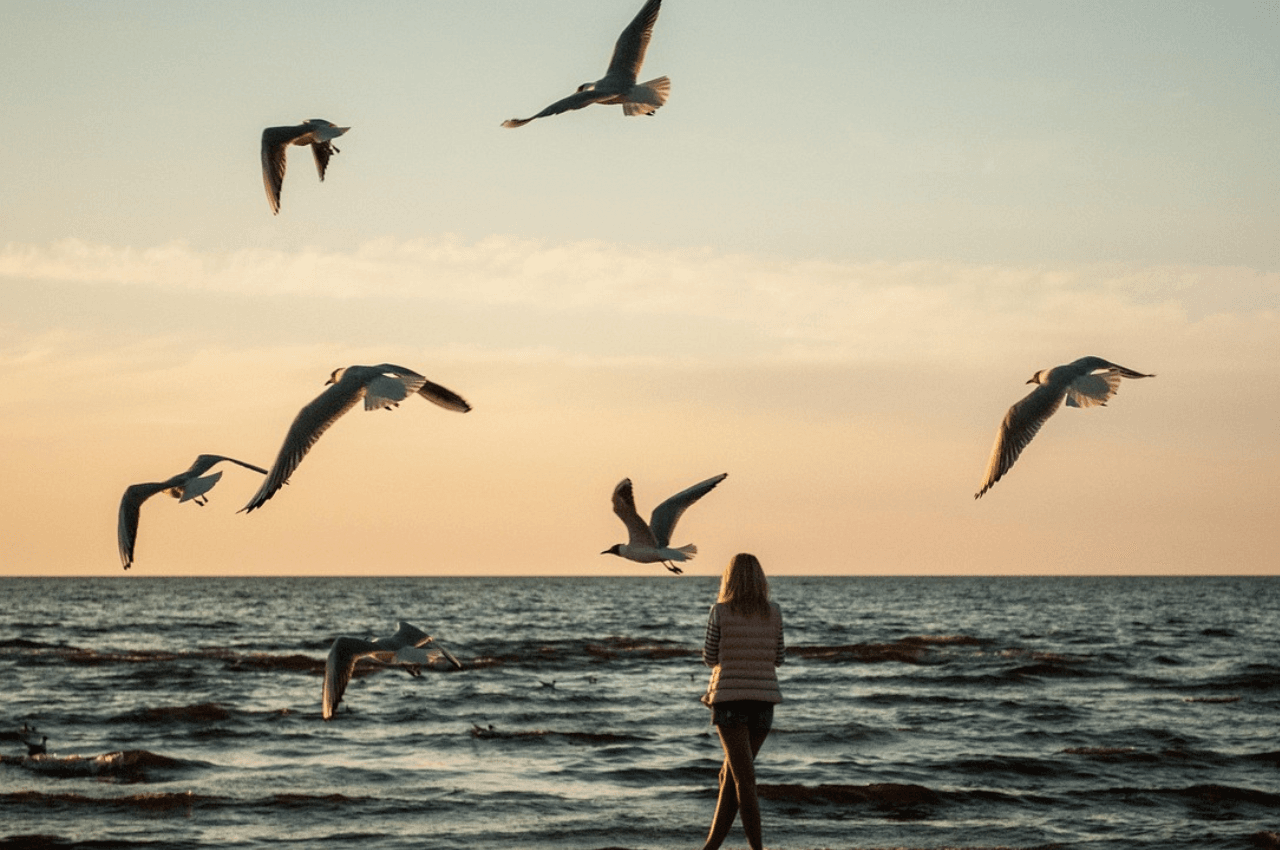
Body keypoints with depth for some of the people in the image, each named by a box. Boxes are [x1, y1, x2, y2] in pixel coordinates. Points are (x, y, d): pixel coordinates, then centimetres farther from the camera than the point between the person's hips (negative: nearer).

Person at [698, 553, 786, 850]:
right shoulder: (774, 613, 2)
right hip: (763, 701, 4)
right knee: (730, 776, 15)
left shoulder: (721, 612, -6)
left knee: (745, 782, -5)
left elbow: (710, 658, 2)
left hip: (730, 699, -4)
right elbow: (779, 658, 11)